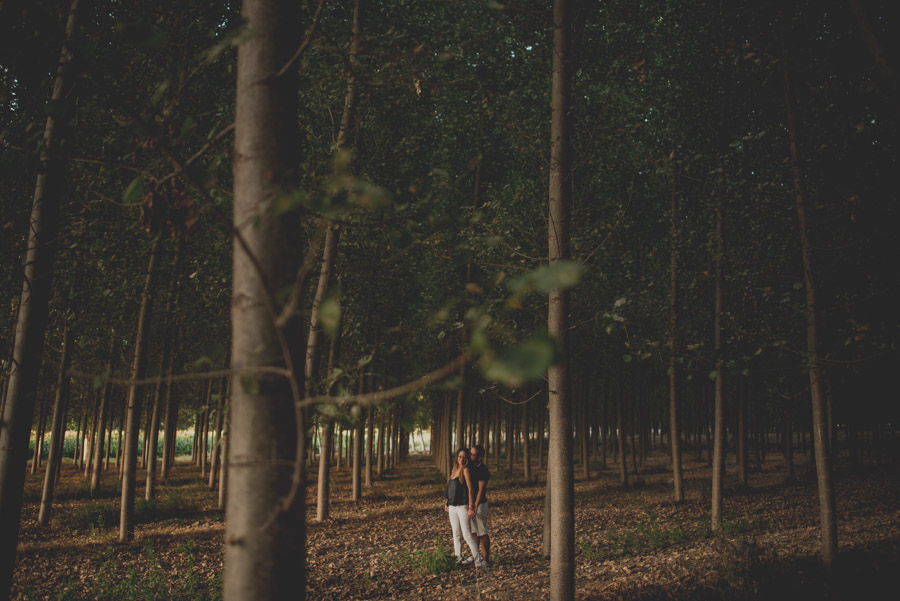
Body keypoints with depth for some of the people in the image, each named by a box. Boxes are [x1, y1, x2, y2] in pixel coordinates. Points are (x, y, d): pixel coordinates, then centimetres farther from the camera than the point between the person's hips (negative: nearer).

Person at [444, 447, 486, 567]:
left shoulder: (465, 470, -9)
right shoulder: (455, 469, 13)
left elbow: (470, 489, -14)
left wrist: (471, 507, -19)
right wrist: (447, 504, 20)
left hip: (462, 507, -8)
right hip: (452, 507, 8)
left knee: (467, 535, -10)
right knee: (456, 535, 14)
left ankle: (478, 561, -8)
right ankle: (458, 559, 23)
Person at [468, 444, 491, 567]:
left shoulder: (483, 470, -19)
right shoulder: (470, 466, 6)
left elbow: (481, 491, -23)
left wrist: (474, 508, -27)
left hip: (479, 504, -8)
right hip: (470, 503, 8)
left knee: (482, 534, -4)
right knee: (473, 532, 16)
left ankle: (486, 560, 2)